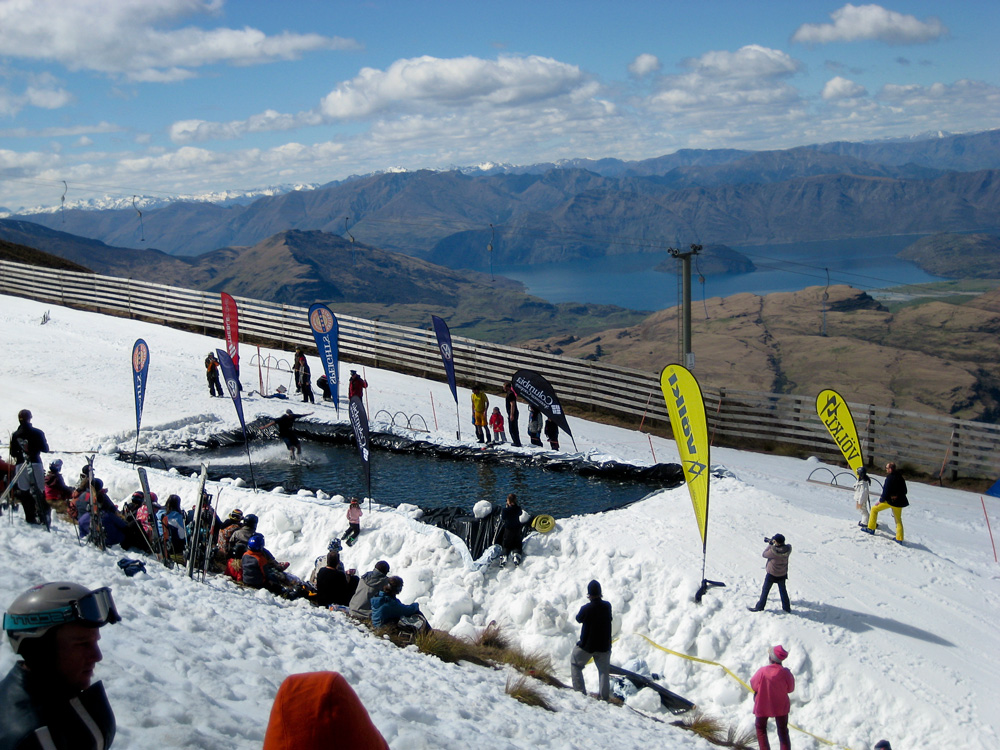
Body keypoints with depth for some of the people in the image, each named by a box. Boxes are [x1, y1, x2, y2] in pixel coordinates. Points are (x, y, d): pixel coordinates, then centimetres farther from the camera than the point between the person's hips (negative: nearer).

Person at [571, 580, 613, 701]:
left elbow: (578, 619, -1)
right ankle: (605, 696, 13)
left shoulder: (586, 608, -21)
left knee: (575, 665, 16)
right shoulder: (607, 606, -10)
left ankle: (580, 691, 10)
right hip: (604, 645, 3)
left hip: (587, 645, -3)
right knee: (604, 670, 15)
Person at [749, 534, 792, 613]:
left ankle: (760, 607, 23)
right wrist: (770, 541, 2)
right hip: (783, 574, 4)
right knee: (783, 590, 23)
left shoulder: (773, 551, -32)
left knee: (765, 590, 13)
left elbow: (764, 555, -15)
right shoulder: (788, 549, -18)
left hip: (772, 574, -4)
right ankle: (787, 608, 31)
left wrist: (770, 544, -8)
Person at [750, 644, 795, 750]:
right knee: (783, 731, 20)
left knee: (761, 729, 21)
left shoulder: (762, 672, -27)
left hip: (762, 707, -1)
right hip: (781, 706, 1)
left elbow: (753, 685, -12)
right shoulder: (785, 673, -23)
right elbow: (790, 689, -8)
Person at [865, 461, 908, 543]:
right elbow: (904, 491, 16)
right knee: (898, 520, 15)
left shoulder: (890, 478, -16)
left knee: (874, 509, 10)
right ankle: (899, 539, 11)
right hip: (899, 502, 7)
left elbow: (886, 491, -19)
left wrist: (881, 500, -8)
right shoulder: (900, 477, 8)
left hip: (890, 500, -7)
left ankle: (871, 528, 10)